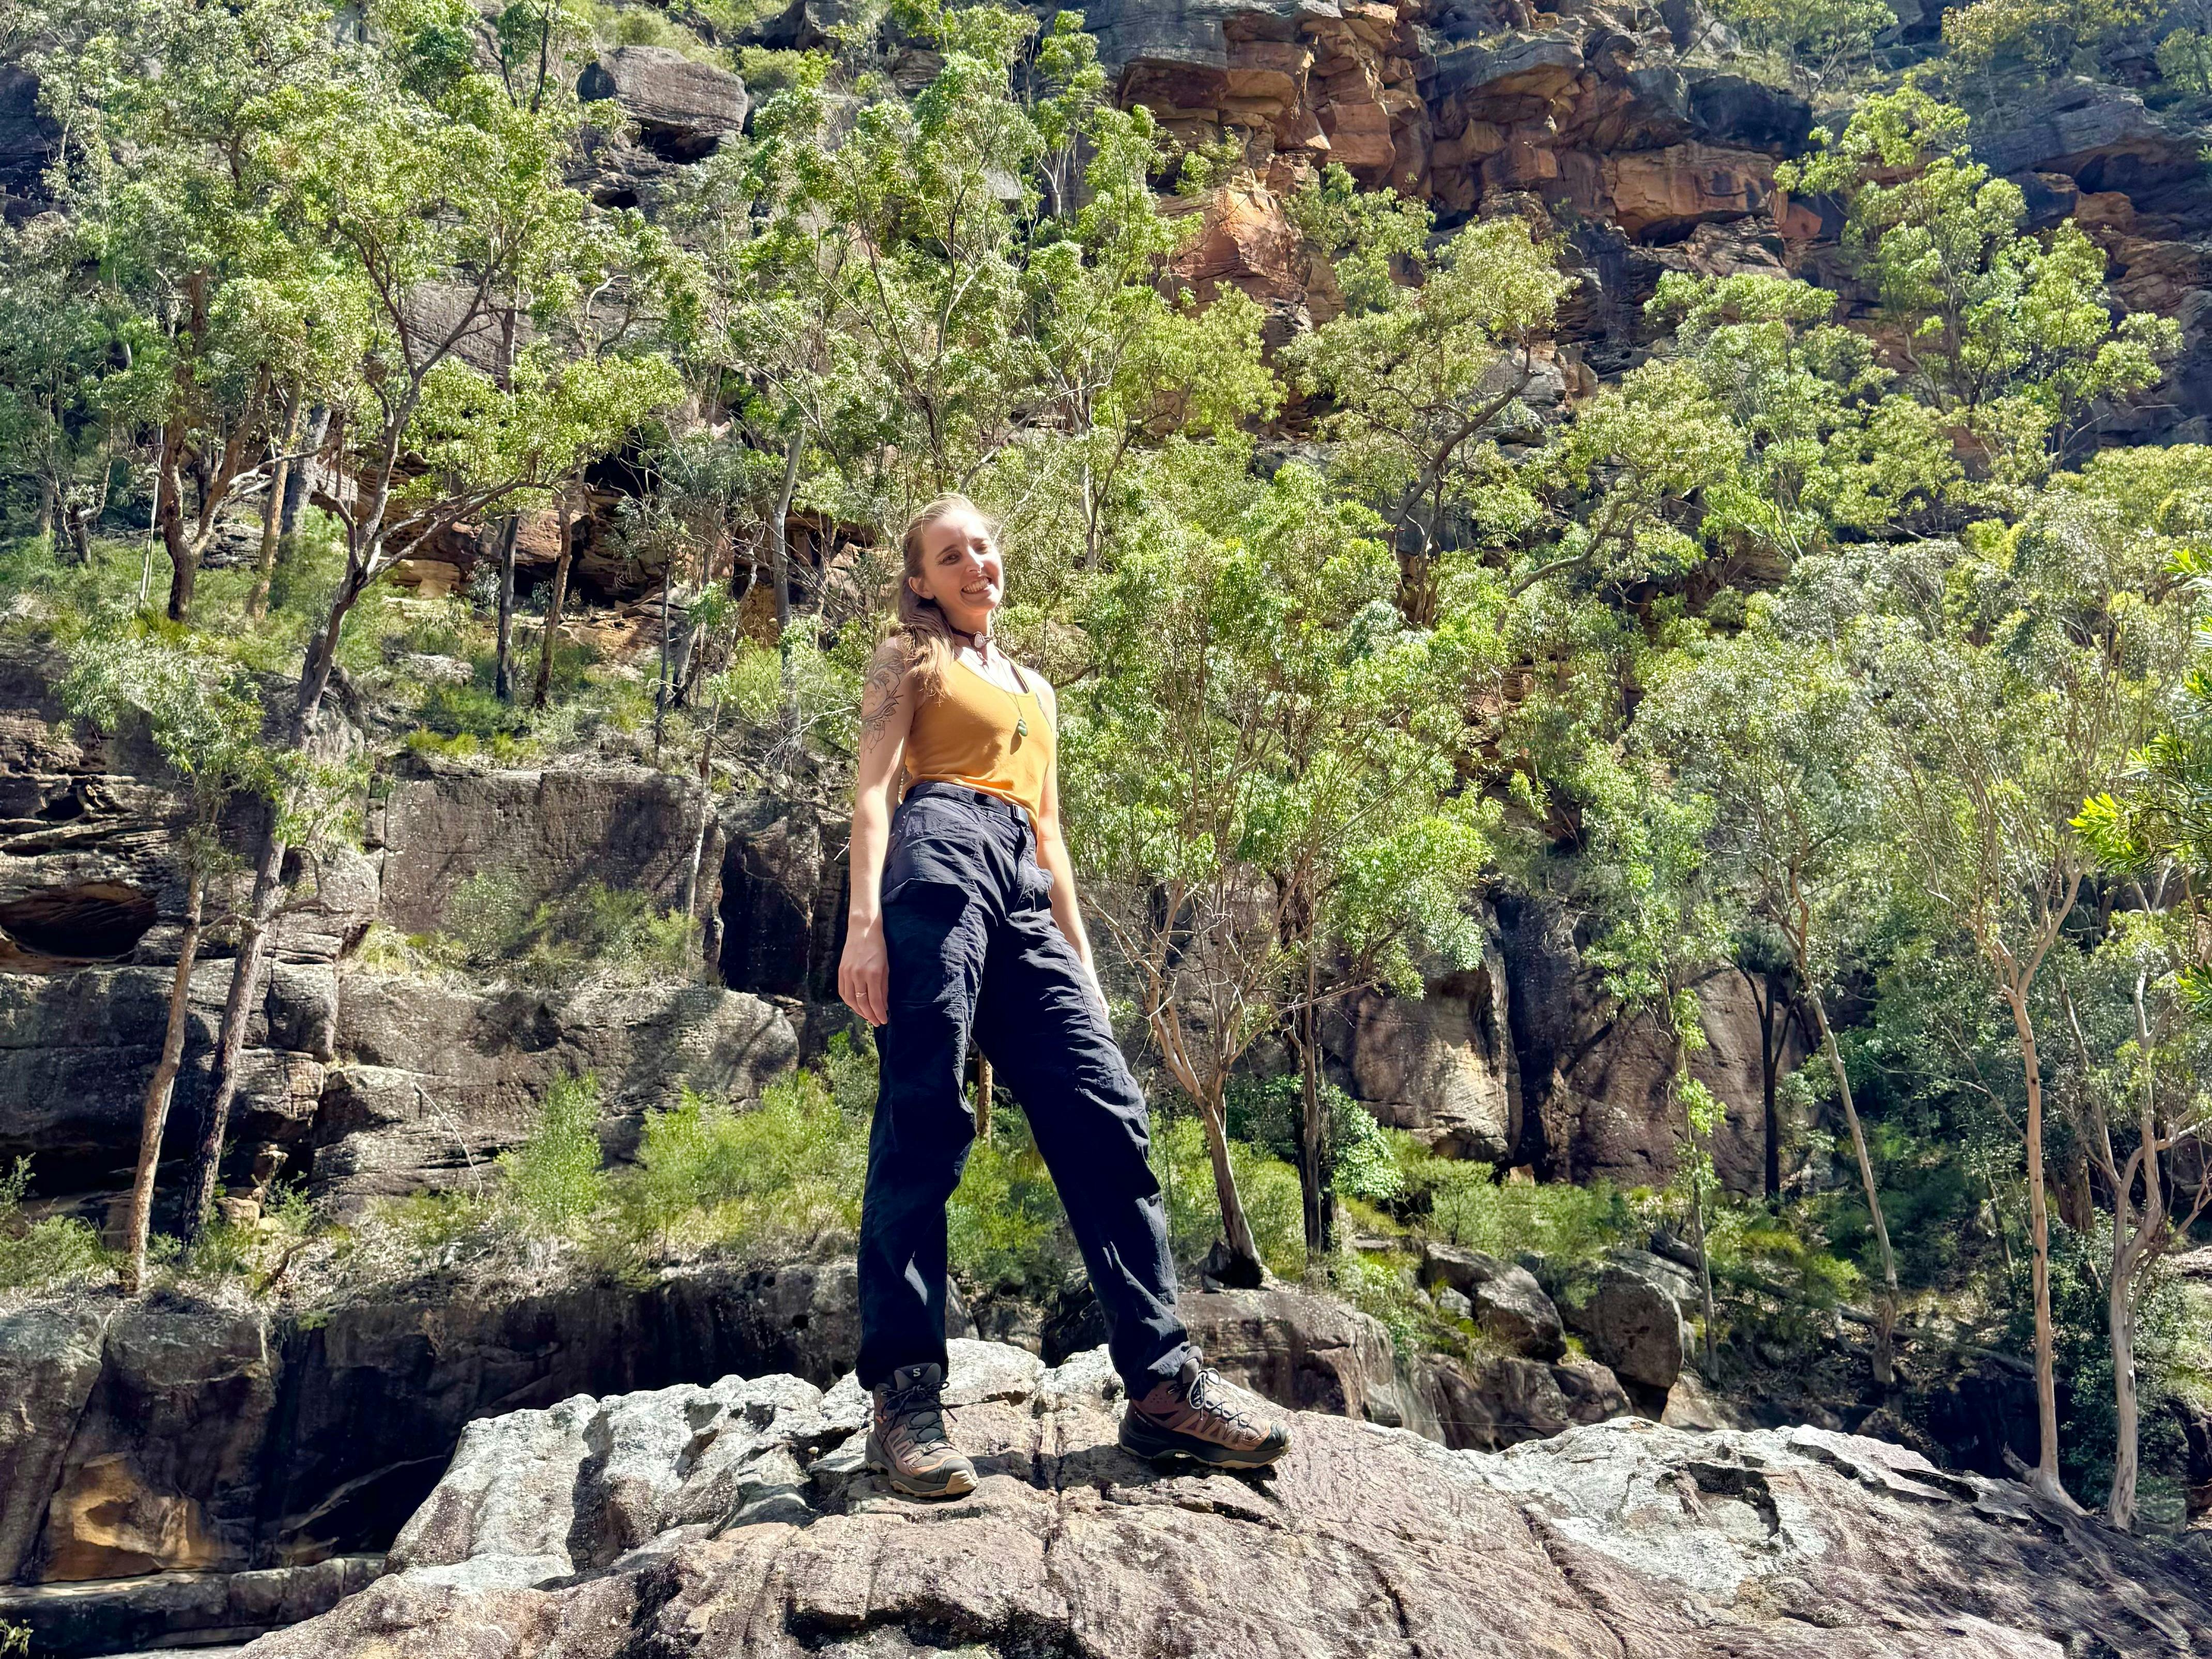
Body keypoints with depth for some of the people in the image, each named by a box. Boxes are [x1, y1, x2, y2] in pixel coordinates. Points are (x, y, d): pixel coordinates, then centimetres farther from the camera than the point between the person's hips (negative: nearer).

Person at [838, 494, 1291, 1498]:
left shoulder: (1034, 689, 33)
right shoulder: (909, 659, 16)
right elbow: (872, 790, 2)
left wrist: (1080, 954, 20)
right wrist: (864, 921, -13)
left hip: (1024, 894, 6)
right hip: (938, 854, -5)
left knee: (1104, 1112, -8)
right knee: (924, 1121, -16)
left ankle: (1162, 1379, -10)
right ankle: (905, 1391, -18)